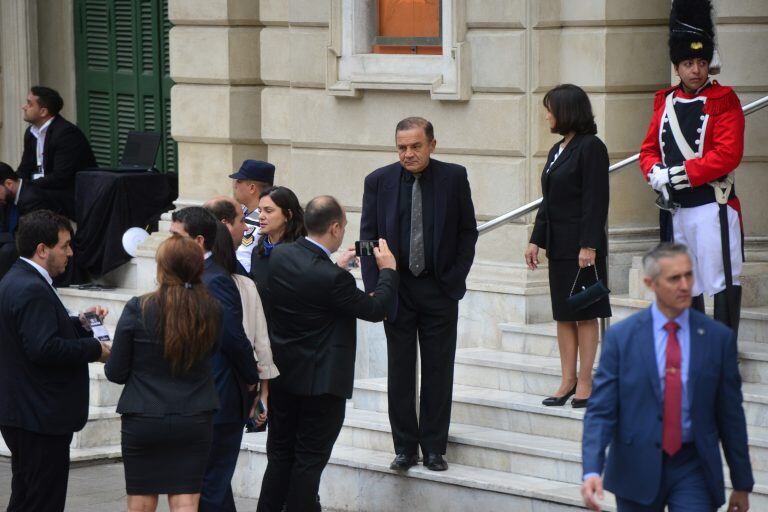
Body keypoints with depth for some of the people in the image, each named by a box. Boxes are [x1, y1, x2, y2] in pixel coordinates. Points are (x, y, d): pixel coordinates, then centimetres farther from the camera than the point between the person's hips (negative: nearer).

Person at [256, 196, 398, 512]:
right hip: (322, 380, -7)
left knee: (280, 454, 17)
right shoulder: (332, 278, -26)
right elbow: (376, 309, -14)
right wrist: (388, 270, 0)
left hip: (282, 377, 7)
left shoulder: (280, 256, -6)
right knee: (309, 460, 4)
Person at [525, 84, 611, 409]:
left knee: (584, 314, -2)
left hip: (582, 245, -9)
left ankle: (584, 383, 3)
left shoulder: (591, 148, -11)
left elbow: (596, 200, -16)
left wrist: (589, 245, -20)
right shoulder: (557, 151, 16)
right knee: (563, 314, 9)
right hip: (558, 245, 9)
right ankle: (568, 381, 14)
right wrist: (536, 240, 13)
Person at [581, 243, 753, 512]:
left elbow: (731, 415, 5)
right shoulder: (620, 337, -3)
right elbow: (600, 410, -6)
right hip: (638, 468, 0)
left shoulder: (719, 337, 0)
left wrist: (742, 484, 9)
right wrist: (592, 471, -21)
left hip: (693, 469, 0)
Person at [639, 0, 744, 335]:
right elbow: (649, 150, 12)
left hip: (714, 205, -6)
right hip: (675, 208, 6)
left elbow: (728, 154, -15)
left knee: (724, 281, -4)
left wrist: (681, 173, -17)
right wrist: (656, 173, -10)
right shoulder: (665, 103, 12)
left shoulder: (723, 101, -5)